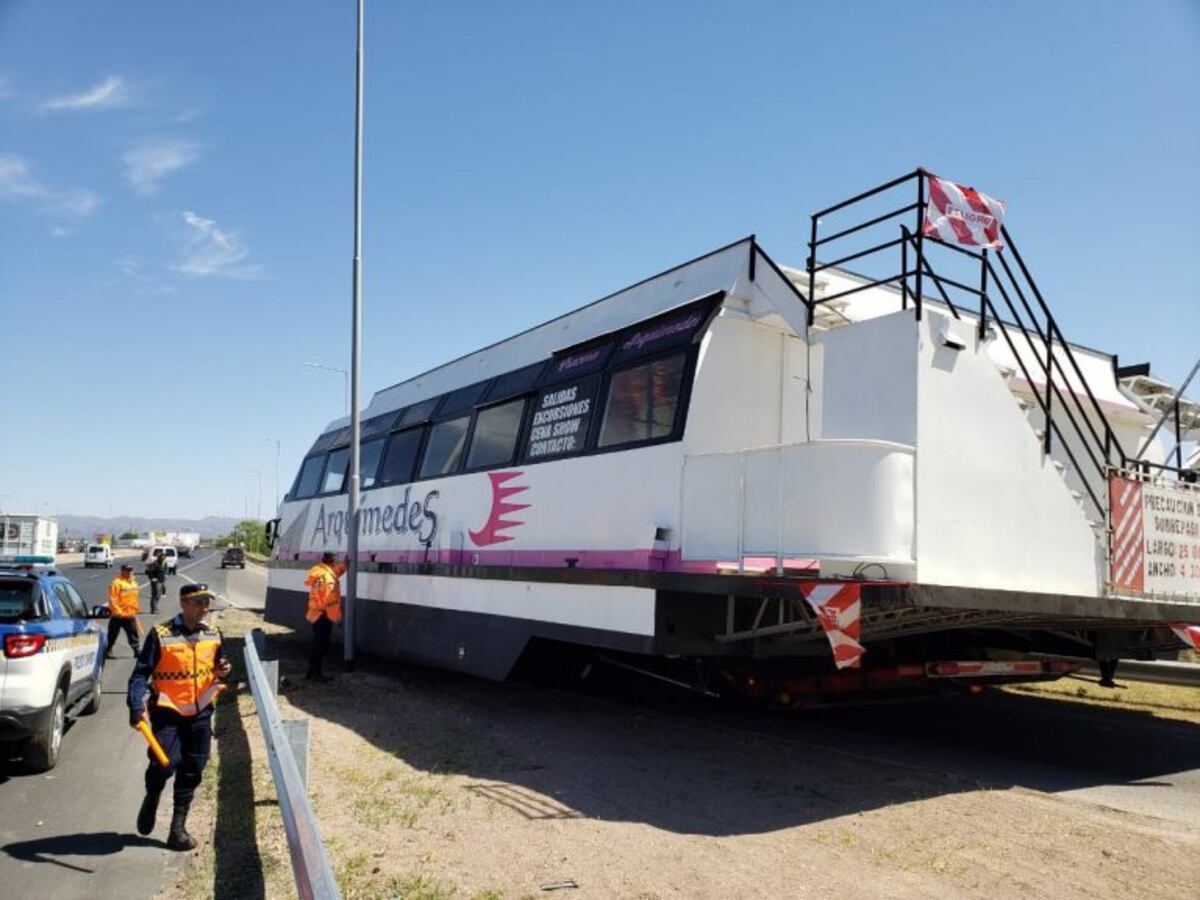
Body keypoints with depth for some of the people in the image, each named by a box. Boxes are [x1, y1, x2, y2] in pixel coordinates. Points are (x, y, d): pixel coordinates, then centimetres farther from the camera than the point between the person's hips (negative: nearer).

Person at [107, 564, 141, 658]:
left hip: (130, 614, 7)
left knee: (133, 633, 10)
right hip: (118, 615, -7)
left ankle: (136, 650, 17)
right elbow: (112, 599, -18)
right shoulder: (117, 582, -15)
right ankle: (108, 651, 13)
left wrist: (136, 608, 18)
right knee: (113, 634, 3)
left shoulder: (133, 582, 11)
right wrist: (117, 611, -20)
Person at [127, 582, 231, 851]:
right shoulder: (161, 635, -10)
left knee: (192, 772, 7)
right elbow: (141, 673, -10)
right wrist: (137, 706, -21)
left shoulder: (213, 635, 5)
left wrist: (223, 671, -5)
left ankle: (178, 828, 20)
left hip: (200, 713, 4)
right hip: (167, 711, -4)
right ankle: (151, 800, 21)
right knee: (165, 763, -14)